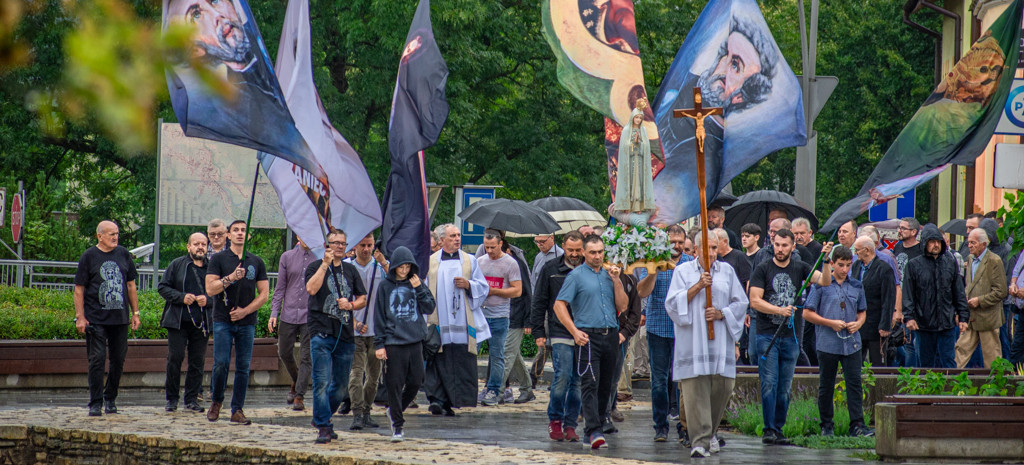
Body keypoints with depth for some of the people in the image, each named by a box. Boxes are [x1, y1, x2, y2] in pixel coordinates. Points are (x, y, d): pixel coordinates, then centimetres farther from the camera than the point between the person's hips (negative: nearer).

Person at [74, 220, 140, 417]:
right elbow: (79, 289, -1)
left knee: (118, 360, 6)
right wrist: (80, 317, -8)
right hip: (95, 319, -4)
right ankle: (95, 404, -1)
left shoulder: (123, 254, 10)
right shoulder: (89, 256, -1)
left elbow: (131, 285, 17)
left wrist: (135, 313, 13)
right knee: (97, 360, -6)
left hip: (120, 319, 4)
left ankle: (110, 399, 21)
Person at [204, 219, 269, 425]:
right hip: (223, 321, -2)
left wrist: (245, 311, -5)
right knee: (221, 364, -9)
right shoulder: (219, 259, 4)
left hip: (247, 322, 2)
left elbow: (264, 294, 8)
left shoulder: (256, 262, 11)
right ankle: (216, 401, 12)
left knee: (243, 367, 1)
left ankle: (237, 410, 6)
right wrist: (230, 278, -18)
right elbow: (210, 289, -4)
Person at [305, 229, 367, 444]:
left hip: (345, 335, 5)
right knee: (322, 382, -11)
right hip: (321, 333, -5)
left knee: (341, 385, 9)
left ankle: (321, 418, 27)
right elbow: (311, 289, -16)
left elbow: (363, 299, 19)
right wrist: (325, 264, -15)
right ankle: (323, 427, -8)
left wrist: (350, 305, -2)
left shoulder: (350, 270, 17)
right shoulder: (315, 267, 4)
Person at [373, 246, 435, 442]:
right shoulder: (385, 286, 1)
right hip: (393, 342, -3)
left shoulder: (416, 283, 10)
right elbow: (379, 316, 1)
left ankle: (395, 411, 27)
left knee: (415, 381, 4)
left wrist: (419, 289, -8)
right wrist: (379, 344, -4)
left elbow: (430, 308, 4)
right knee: (395, 384, -4)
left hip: (415, 340, 3)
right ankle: (398, 425, 3)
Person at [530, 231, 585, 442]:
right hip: (560, 333, -2)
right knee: (562, 377, -12)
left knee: (578, 382, 3)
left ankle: (570, 425, 11)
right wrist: (538, 332, 2)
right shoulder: (551, 269, 5)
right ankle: (554, 419, 4)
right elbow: (539, 303, 8)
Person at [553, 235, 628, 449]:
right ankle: (594, 432, -20)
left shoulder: (609, 274, 17)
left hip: (611, 335, 5)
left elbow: (622, 306, 13)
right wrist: (574, 331, -13)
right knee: (590, 384, -13)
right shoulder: (576, 276, 1)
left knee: (605, 386, 8)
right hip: (588, 336, -5)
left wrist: (616, 281, 1)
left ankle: (595, 428, 16)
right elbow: (559, 305, -4)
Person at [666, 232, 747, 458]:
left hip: (721, 342, 2)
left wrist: (721, 313, -6)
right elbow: (672, 303, -1)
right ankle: (700, 441, -13)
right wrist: (697, 286, -10)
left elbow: (741, 303, 11)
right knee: (695, 390, -11)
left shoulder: (727, 270, 14)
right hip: (692, 343, -2)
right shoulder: (683, 271, 8)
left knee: (723, 387, 1)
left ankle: (711, 432, 24)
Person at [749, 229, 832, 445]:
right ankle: (769, 430, -7)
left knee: (784, 387, 5)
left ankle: (779, 429, 12)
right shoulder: (762, 270, 1)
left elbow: (825, 281, -2)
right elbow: (754, 301, -6)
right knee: (769, 384, -9)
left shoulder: (800, 269, 8)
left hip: (790, 336, 3)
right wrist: (779, 310, -18)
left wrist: (826, 261, -19)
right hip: (767, 335, -3)